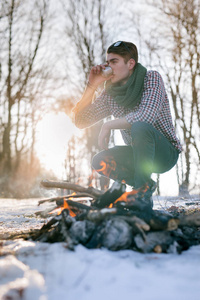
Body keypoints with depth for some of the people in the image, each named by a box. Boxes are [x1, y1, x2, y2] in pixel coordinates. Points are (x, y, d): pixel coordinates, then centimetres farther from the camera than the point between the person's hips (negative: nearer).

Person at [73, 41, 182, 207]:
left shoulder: (152, 78, -13)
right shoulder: (110, 93, 2)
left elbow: (147, 116, -31)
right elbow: (81, 121, -3)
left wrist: (108, 125, -24)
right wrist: (91, 86, -11)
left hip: (166, 152, -6)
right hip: (139, 154, 6)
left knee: (140, 127, -34)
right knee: (100, 161, -13)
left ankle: (143, 188, -18)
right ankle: (146, 186, 3)